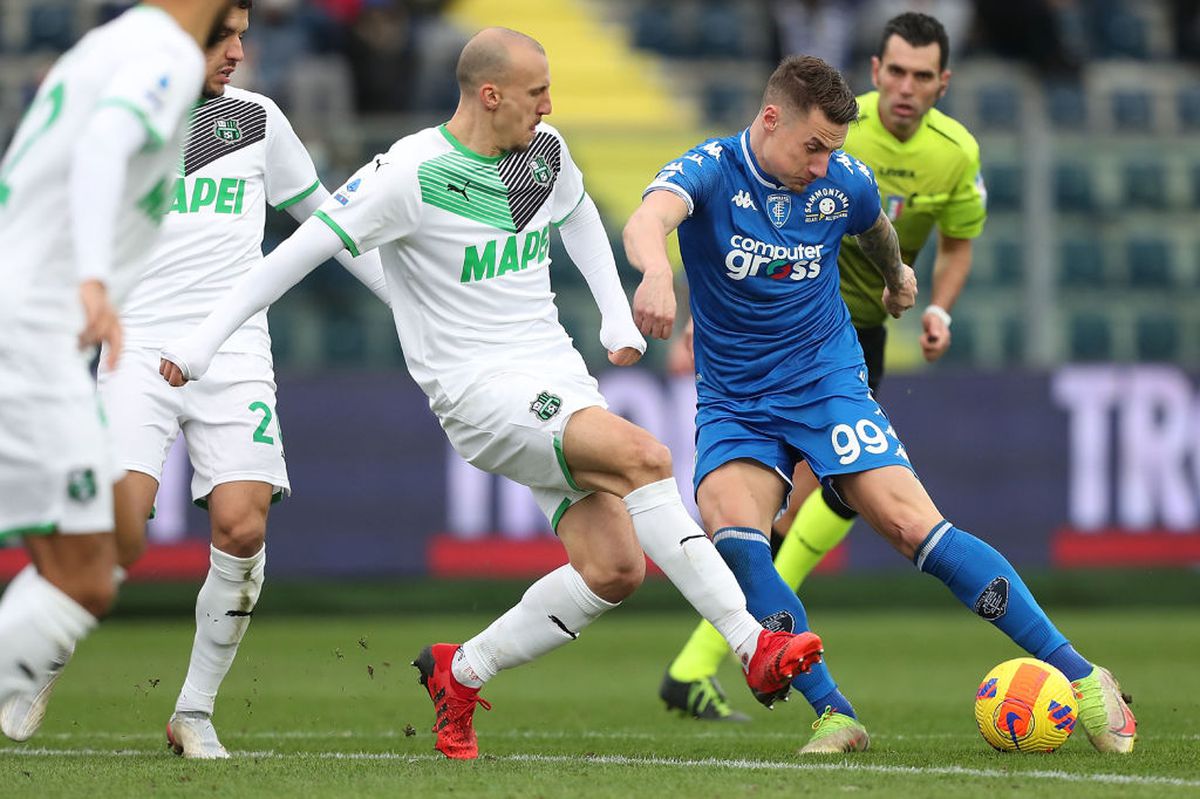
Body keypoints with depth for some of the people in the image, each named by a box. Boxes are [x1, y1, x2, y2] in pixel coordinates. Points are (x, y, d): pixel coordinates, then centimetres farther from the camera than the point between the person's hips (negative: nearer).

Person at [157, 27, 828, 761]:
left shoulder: (545, 152, 7)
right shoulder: (411, 175, -13)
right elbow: (304, 249, -10)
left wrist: (617, 316, 21)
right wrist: (203, 343, -9)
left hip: (558, 378, 8)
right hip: (481, 391, -8)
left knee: (614, 569, -5)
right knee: (644, 457, -28)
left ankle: (460, 673, 13)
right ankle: (753, 647, -26)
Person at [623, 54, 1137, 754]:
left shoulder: (845, 182, -3)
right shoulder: (711, 171, -13)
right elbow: (647, 221, -37)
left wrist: (897, 276, 43)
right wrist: (657, 273, -59)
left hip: (826, 381, 0)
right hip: (733, 402, 0)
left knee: (910, 523, -18)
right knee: (731, 532, -28)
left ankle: (1081, 677, -14)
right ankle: (834, 717, -21)